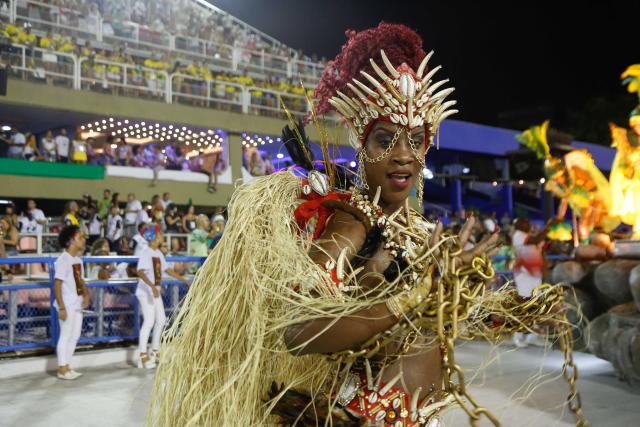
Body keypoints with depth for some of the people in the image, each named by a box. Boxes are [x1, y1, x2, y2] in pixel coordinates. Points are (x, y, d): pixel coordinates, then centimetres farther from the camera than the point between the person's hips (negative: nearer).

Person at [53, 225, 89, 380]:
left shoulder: (78, 260, 11)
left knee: (75, 336, 14)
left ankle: (67, 367, 24)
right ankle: (62, 369, 10)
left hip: (77, 304, 9)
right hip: (67, 305, -9)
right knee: (65, 336, 0)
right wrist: (61, 307, -21)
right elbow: (57, 285, -18)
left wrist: (86, 294, 1)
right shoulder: (63, 260, -15)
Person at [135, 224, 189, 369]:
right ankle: (143, 356, -4)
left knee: (161, 319, 12)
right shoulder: (146, 252, -16)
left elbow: (166, 270, 20)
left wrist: (184, 279, 20)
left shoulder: (158, 253, 11)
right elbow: (140, 272, -28)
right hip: (146, 292, -9)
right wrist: (152, 286, -39)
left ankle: (154, 351, 26)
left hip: (156, 291, 9)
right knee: (149, 321, -10)